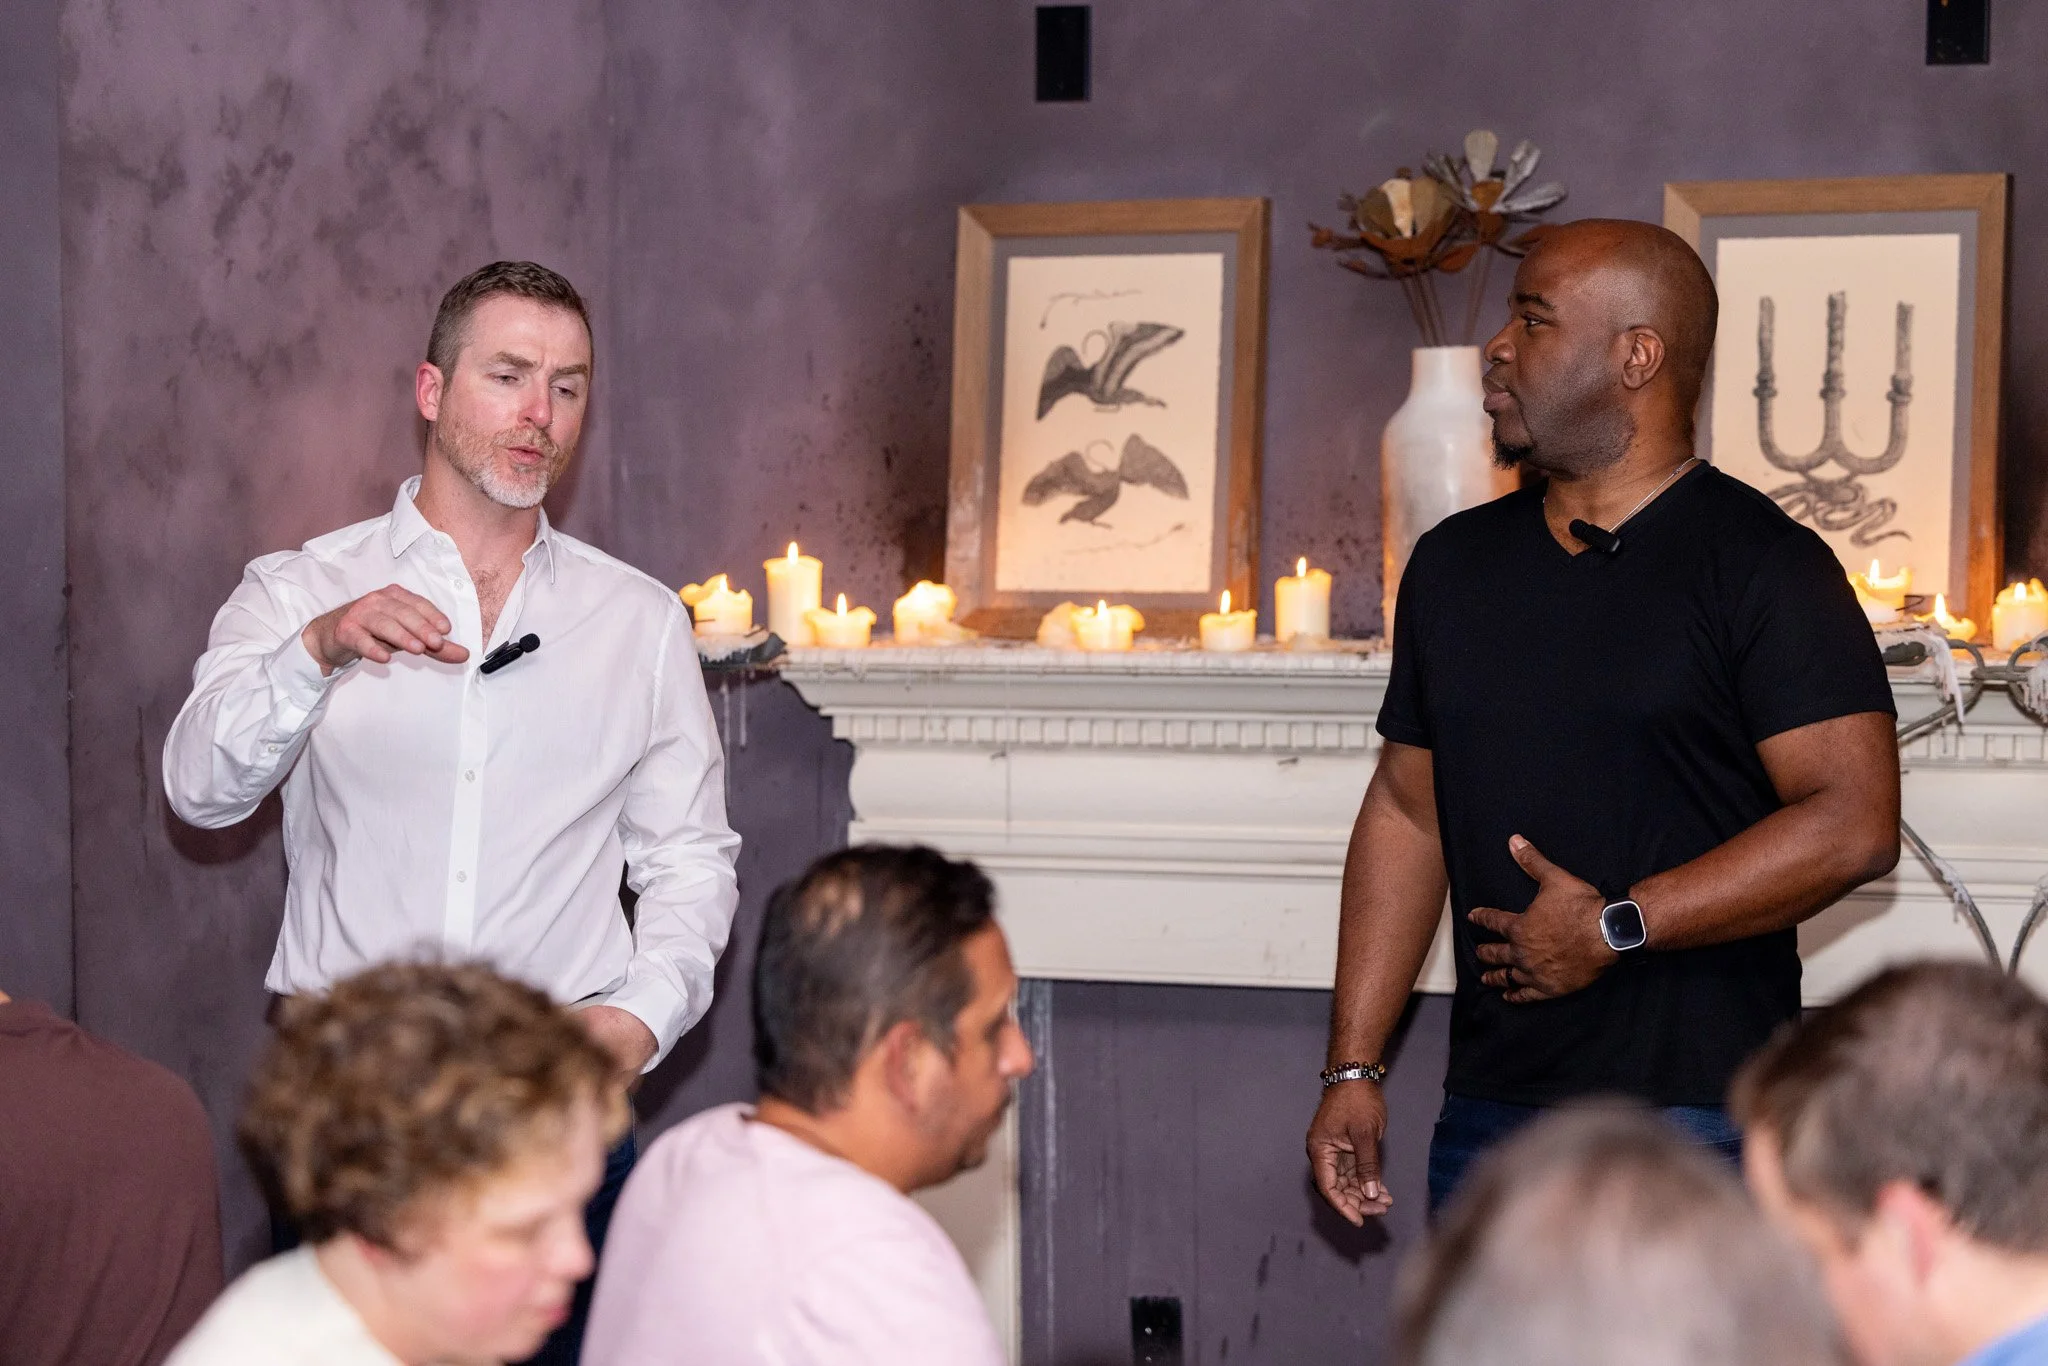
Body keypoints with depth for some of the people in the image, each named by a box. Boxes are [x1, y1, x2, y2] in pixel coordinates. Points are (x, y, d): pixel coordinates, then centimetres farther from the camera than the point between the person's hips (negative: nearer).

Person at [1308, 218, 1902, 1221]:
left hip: (1694, 1117, -6)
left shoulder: (1761, 564, -7)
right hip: (1488, 1118, 6)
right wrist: (1353, 1068, 10)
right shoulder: (1454, 564, 13)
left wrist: (1617, 927, -16)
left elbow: (1853, 824, -15)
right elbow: (1406, 812, 16)